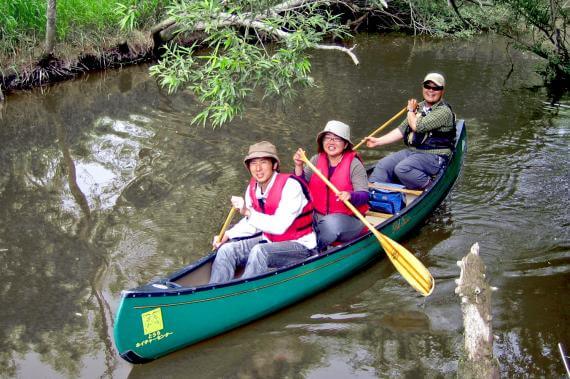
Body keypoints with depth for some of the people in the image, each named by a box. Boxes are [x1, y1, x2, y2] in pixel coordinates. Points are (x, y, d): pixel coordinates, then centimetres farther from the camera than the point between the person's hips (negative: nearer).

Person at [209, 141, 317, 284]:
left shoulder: (290, 185, -22)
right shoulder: (253, 187, 0)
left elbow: (280, 226, -28)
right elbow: (252, 222, 13)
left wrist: (248, 212, -31)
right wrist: (228, 235, -1)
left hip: (299, 246, -7)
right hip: (269, 240, 7)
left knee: (259, 251, -34)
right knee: (227, 250, -12)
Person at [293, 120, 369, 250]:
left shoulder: (354, 164, -6)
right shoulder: (316, 160, 6)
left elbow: (364, 195, -13)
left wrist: (350, 196, -35)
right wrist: (299, 166, -13)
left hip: (347, 219, -3)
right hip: (318, 216, 3)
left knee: (331, 224, -35)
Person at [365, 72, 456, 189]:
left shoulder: (444, 111, -13)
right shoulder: (419, 107, 14)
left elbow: (417, 126, -22)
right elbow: (401, 130, 15)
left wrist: (410, 111, -1)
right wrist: (377, 141, 7)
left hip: (433, 157, -8)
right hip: (411, 152, 8)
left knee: (402, 169, -30)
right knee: (383, 165, -7)